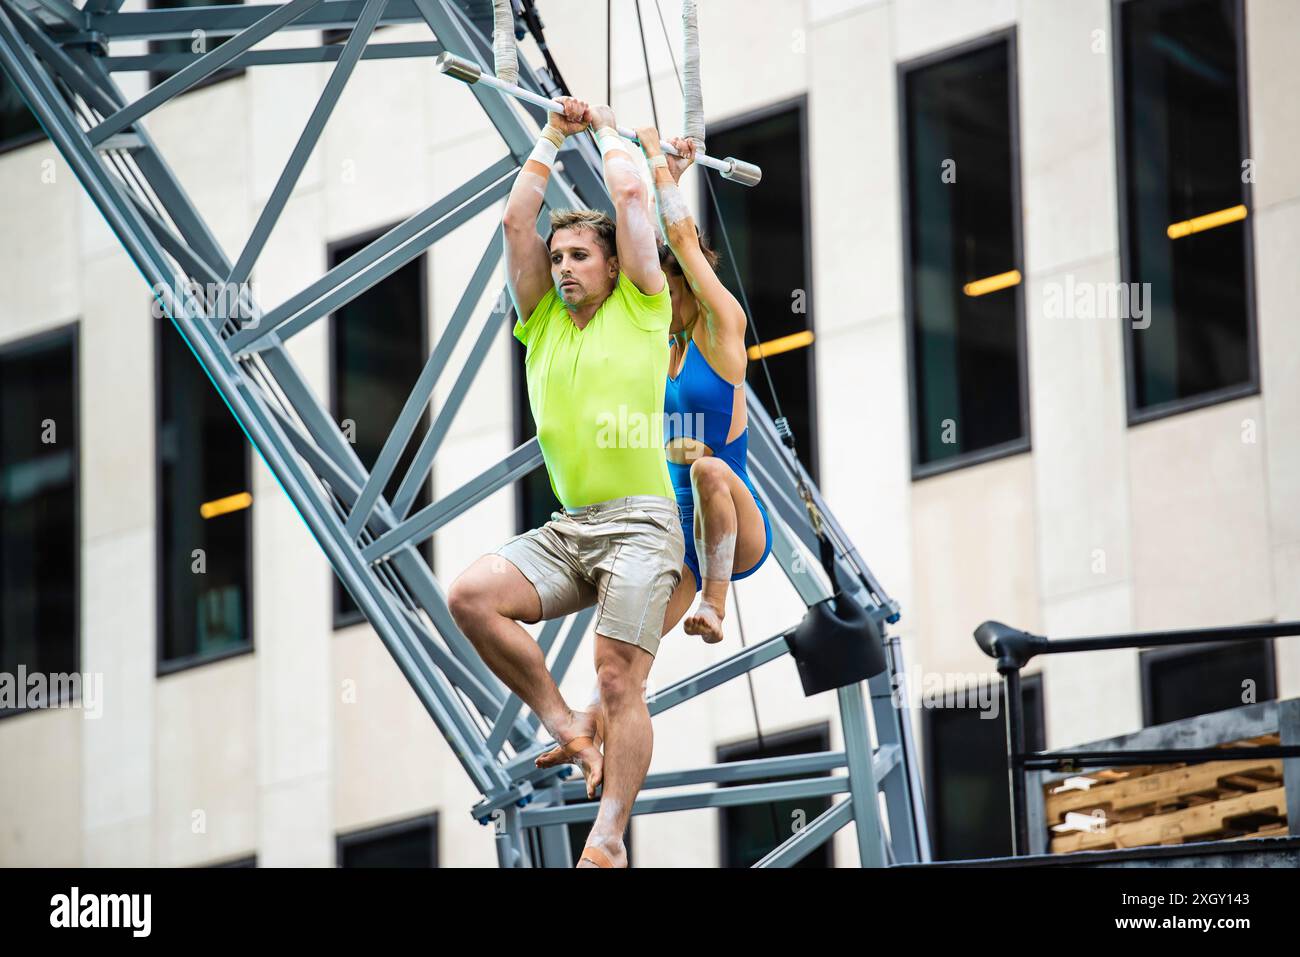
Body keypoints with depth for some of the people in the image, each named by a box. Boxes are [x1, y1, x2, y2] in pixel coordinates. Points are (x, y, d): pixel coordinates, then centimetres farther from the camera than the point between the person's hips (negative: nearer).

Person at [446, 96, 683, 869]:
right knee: (471, 595, -18)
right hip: (567, 528, 5)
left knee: (620, 682, -11)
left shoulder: (639, 308, 5)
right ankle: (566, 726, -6)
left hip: (639, 523, -5)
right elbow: (517, 221, 12)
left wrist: (610, 132, 16)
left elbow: (632, 196, 0)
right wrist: (553, 140, 17)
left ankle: (608, 841, -9)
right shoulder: (544, 321, 16)